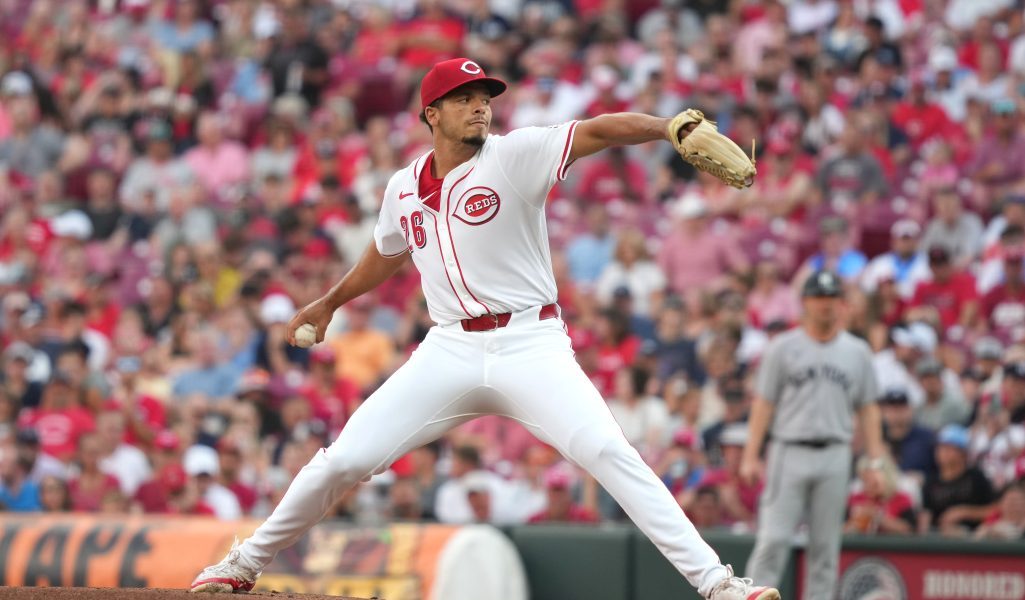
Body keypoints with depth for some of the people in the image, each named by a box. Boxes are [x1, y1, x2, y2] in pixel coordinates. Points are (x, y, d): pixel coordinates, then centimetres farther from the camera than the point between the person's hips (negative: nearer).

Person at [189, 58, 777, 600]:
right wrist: (331, 302, 45)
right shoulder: (404, 188, 10)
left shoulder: (514, 155, -5)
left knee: (608, 452, -22)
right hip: (450, 351, 4)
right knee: (343, 460, 0)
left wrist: (672, 128, -37)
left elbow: (596, 132, -20)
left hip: (530, 346, -4)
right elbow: (387, 252, 31)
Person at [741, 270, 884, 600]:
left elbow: (868, 409, 11)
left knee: (826, 545, 3)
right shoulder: (783, 347, 4)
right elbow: (764, 403, 3)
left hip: (835, 457, 2)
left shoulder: (857, 352, 10)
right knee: (773, 540, -9)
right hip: (789, 452, -2)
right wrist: (751, 455, -5)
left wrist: (876, 459, 2)